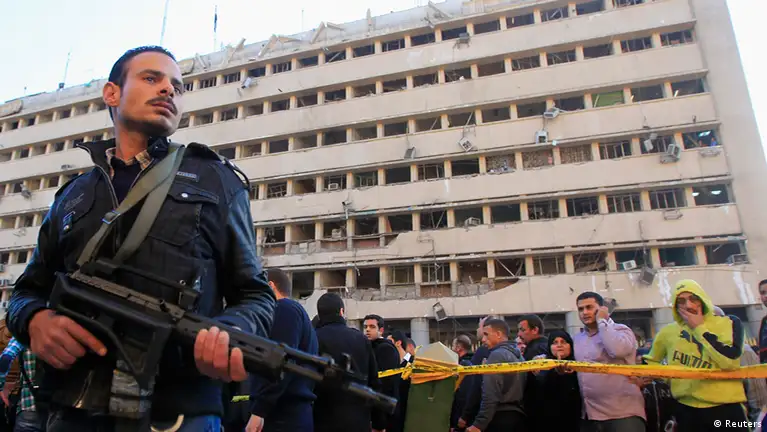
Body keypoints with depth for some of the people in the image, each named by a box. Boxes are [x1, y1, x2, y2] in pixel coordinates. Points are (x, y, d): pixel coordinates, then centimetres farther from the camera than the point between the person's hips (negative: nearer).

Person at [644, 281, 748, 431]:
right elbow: (650, 361, 20)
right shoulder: (668, 332, 4)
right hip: (686, 410, 2)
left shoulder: (729, 323, -2)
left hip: (726, 408, -2)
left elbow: (729, 361, -19)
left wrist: (699, 328, -13)